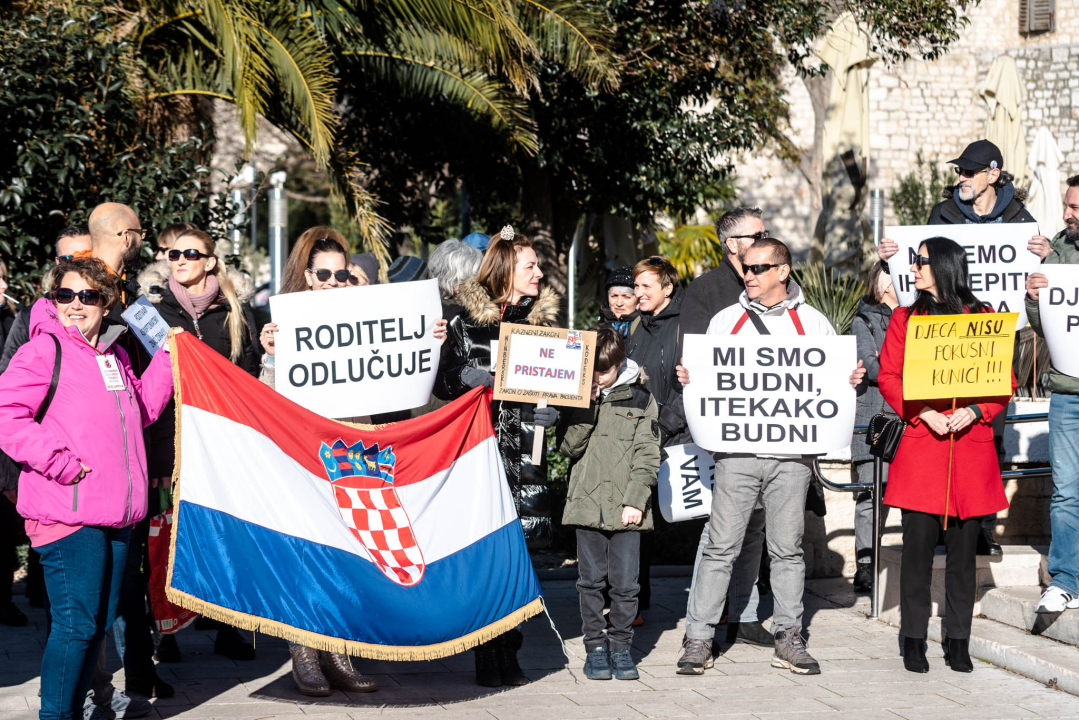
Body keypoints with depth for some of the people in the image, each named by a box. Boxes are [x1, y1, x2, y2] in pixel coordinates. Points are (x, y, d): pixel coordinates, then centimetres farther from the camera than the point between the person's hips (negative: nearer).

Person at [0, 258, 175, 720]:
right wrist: (59, 463, -17)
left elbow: (141, 410, 25)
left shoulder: (114, 356, 17)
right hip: (67, 511, -8)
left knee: (99, 622, 12)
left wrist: (165, 361, 15)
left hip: (115, 515, 8)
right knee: (77, 623, -9)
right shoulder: (45, 350, -7)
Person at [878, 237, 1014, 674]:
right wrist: (924, 413, -11)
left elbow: (1005, 381, 7)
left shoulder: (983, 319, 8)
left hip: (971, 444, 0)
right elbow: (889, 378, 4)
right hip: (921, 442, 0)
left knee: (964, 547, 3)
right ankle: (914, 640, 7)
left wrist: (974, 411, -10)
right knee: (919, 544, -2)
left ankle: (958, 642, 12)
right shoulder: (904, 319, 9)